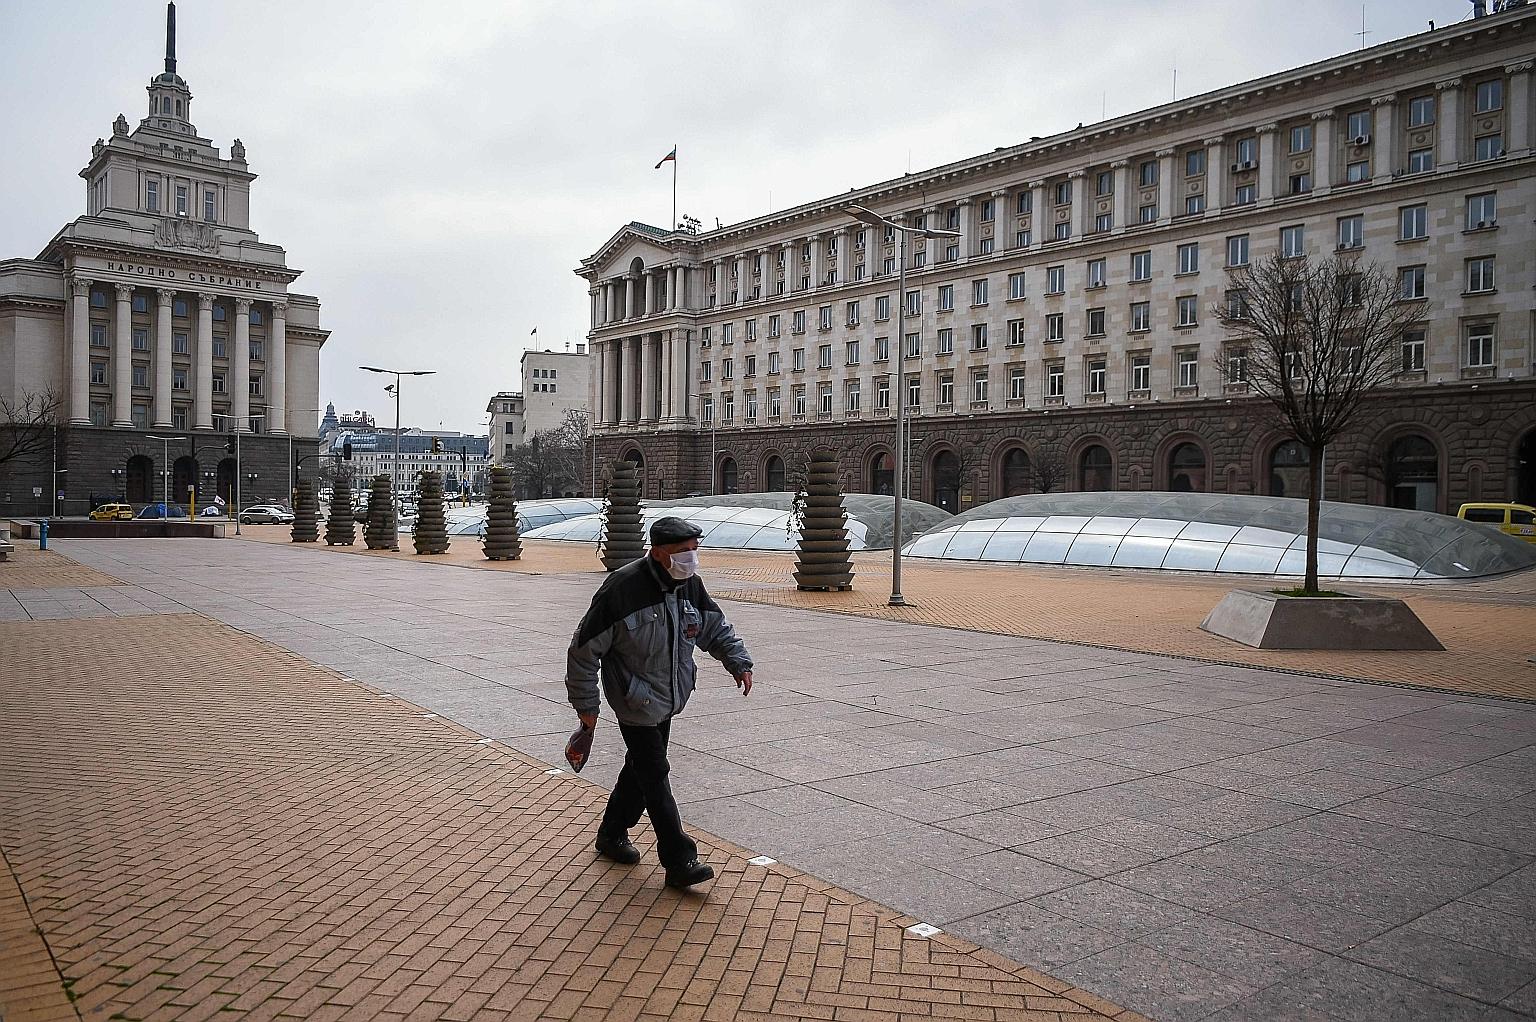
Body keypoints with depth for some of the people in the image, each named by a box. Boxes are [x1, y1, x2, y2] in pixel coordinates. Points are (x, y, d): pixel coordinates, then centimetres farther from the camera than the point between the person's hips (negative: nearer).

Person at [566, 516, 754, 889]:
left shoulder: (690, 585, -3)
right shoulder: (622, 588, -23)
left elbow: (716, 628, 15)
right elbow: (585, 648, -16)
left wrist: (739, 662, 1)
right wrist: (586, 704, -11)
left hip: (668, 701, 7)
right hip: (635, 703, -7)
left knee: (642, 768, 19)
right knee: (655, 777, -6)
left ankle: (612, 835, 38)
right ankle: (679, 861, 0)